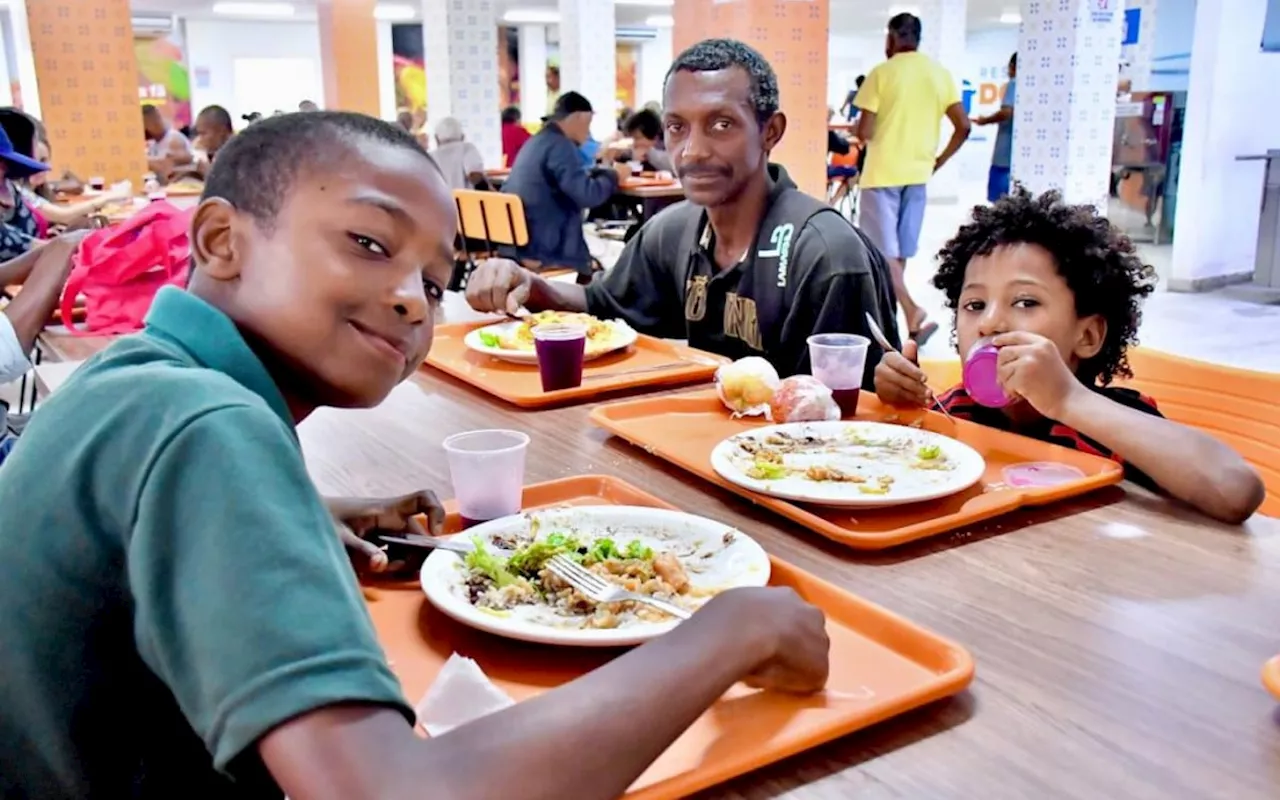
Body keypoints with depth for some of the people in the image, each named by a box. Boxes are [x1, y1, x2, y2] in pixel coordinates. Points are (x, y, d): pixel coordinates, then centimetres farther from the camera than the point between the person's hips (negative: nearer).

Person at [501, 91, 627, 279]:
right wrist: (613, 175, -6)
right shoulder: (560, 145, -15)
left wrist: (603, 172, 16)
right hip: (539, 250, -9)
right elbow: (587, 195, -24)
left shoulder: (535, 142, 15)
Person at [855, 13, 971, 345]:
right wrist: (937, 162, 12)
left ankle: (912, 313, -19)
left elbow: (864, 132, -13)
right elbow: (963, 127, 1)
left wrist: (862, 133, 11)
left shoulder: (881, 73, -9)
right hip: (917, 173, 5)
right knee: (900, 249, 14)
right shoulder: (940, 74, 4)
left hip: (883, 172, -5)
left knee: (883, 250, -3)